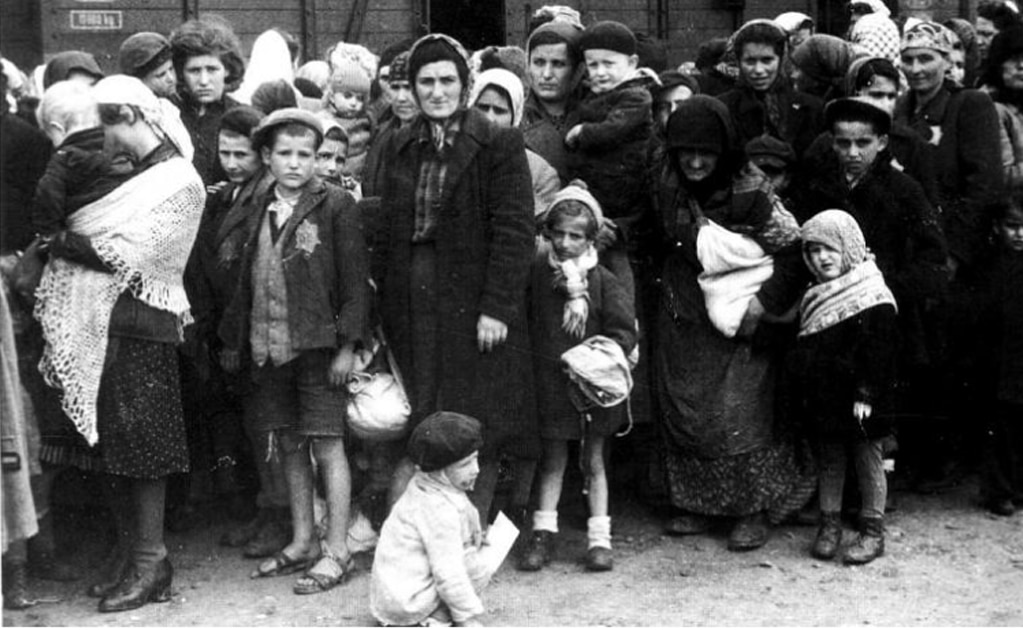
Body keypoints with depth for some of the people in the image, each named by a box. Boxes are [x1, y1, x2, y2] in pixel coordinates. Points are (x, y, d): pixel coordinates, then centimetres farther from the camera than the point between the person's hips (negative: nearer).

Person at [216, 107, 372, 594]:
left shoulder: (335, 206, -6)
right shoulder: (259, 211, 10)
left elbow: (354, 280, -8)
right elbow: (246, 280, 14)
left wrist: (348, 345, -13)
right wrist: (235, 339, 11)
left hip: (319, 346, -6)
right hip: (269, 348, 6)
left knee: (327, 445, -1)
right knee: (289, 445, 13)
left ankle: (337, 551, 6)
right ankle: (302, 542, 25)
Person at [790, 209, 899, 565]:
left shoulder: (874, 298, -14)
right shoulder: (814, 297, 9)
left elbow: (878, 352, -17)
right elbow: (803, 352, 16)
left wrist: (866, 395, -19)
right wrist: (804, 393, 13)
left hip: (860, 402, -6)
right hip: (823, 398, 7)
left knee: (869, 462, 5)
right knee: (829, 462, 14)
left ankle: (873, 532, 15)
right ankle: (829, 524, 26)